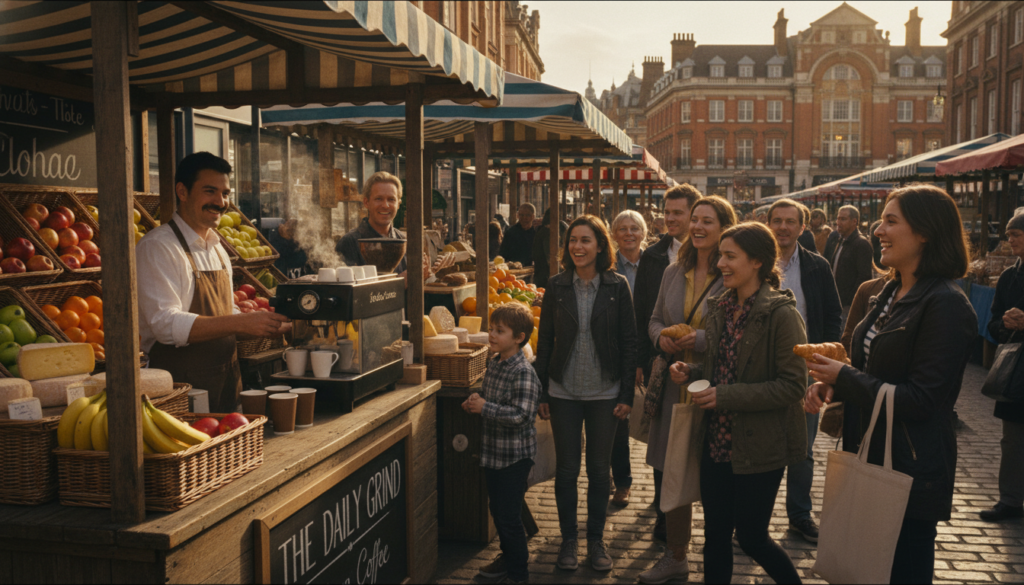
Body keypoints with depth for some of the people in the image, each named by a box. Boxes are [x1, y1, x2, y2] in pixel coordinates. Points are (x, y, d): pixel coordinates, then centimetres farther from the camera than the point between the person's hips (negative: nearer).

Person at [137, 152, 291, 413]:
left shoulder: (217, 250, 14)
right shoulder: (157, 247, -11)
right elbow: (166, 324, -22)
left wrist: (268, 326, 2)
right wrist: (240, 323, -28)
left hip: (227, 383, 7)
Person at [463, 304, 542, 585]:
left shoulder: (524, 373, -20)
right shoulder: (494, 363, 6)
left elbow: (521, 415, -28)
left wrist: (484, 407, -25)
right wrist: (474, 402, 1)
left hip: (514, 455, -8)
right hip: (493, 451, 8)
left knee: (509, 517, 0)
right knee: (496, 510, 20)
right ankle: (509, 556, 40)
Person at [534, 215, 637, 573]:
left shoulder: (617, 286, -4)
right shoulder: (557, 286, 0)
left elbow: (628, 342, -2)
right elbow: (544, 341, 2)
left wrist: (627, 395, -4)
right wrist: (541, 392, 0)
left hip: (604, 393, -1)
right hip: (564, 393, 1)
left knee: (598, 469, 9)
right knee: (566, 469, 8)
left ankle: (596, 540, 25)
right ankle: (568, 539, 25)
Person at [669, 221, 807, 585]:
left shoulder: (781, 314, -15)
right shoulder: (719, 309, 7)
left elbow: (793, 385, -18)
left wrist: (727, 396, -22)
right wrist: (691, 373, -2)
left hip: (759, 446, -6)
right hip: (717, 442, 6)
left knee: (751, 537, 7)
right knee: (715, 534, 12)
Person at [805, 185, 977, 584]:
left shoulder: (945, 304, -18)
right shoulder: (890, 293, 8)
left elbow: (921, 400, -22)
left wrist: (844, 377, -16)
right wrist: (830, 382, -3)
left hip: (910, 473, -8)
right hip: (869, 456, 8)